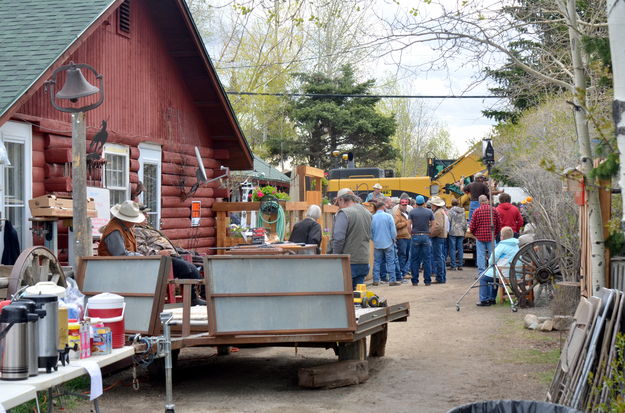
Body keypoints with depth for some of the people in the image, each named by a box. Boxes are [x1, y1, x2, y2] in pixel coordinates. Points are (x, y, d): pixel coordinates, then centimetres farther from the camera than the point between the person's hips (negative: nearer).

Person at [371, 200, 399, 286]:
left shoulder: (372, 218, -2)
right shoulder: (388, 216, -8)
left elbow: (370, 231, 3)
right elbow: (393, 231, -9)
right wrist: (393, 239, 8)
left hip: (377, 243, 3)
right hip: (388, 243, -2)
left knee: (377, 262, 10)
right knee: (390, 262, 2)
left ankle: (376, 280, 10)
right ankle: (392, 280, 1)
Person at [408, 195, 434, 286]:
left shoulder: (412, 212, 0)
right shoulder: (429, 212, 3)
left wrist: (411, 234, 6)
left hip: (415, 236, -1)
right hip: (426, 237, 1)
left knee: (414, 260, 5)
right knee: (427, 259, 5)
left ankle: (415, 281, 5)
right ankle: (427, 281, 6)